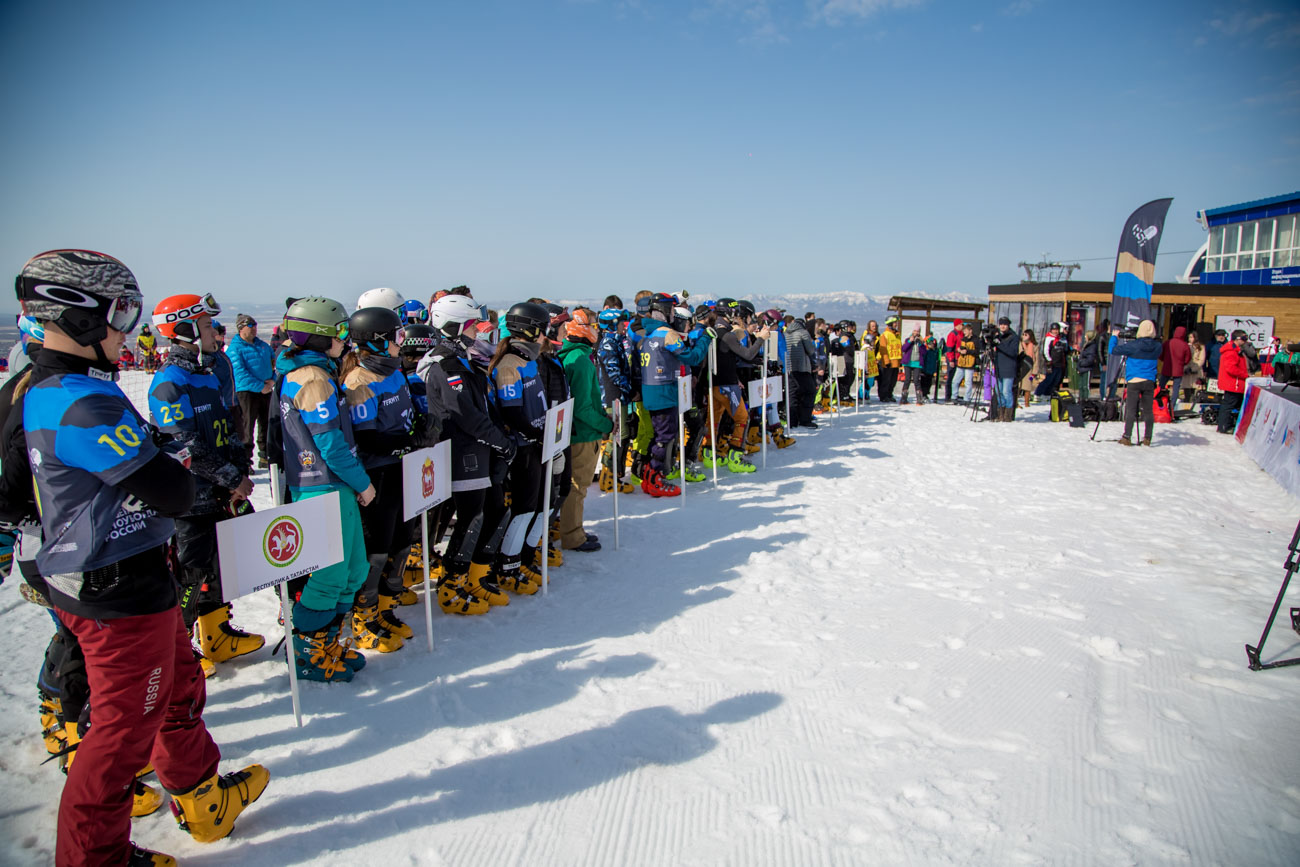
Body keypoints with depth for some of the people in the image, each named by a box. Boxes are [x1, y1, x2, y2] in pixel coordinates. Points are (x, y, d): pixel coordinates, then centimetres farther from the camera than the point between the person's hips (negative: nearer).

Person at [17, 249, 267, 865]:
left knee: (179, 687, 23)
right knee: (126, 725, 8)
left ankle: (202, 797, 41)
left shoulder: (41, 390, 7)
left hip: (84, 578, 10)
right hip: (121, 595, -10)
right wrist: (182, 472, -4)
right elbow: (172, 493, -24)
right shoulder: (85, 403, -26)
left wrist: (166, 465, -4)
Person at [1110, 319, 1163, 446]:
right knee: (1148, 410, 8)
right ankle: (1147, 438, 13)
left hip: (1134, 381, -3)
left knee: (1130, 410, -1)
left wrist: (1114, 336, 10)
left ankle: (1127, 437, -2)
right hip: (1149, 382, 3)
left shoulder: (1133, 345, -10)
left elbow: (1113, 350, -7)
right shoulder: (1157, 346, 2)